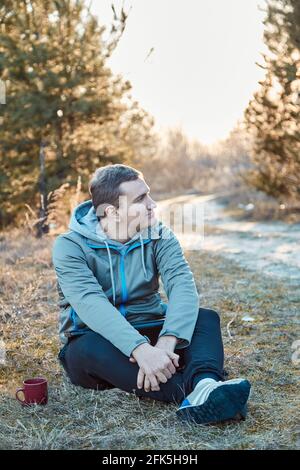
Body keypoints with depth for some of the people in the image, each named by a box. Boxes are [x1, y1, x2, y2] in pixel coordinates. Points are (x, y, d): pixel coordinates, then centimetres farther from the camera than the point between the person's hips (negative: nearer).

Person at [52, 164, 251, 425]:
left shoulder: (158, 235, -3)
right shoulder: (70, 246, -13)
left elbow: (182, 284, -20)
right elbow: (91, 303, -30)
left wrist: (166, 342, -40)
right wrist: (141, 349, -46)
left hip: (149, 333, 3)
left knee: (206, 318, -21)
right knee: (89, 348, -37)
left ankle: (205, 382, -50)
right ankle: (193, 392, -49)